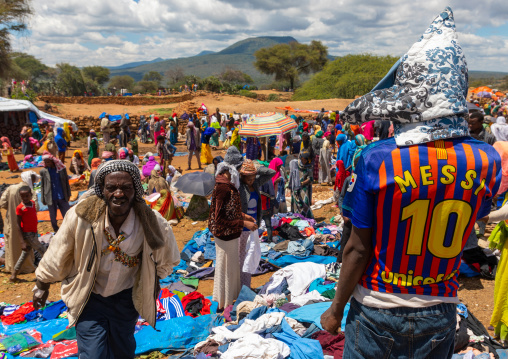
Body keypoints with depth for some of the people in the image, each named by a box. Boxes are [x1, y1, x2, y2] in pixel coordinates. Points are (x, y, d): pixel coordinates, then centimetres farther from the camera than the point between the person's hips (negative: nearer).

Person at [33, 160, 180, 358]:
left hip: (125, 298, 2)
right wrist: (42, 286, 7)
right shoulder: (81, 216, -26)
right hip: (88, 297, -2)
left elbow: (167, 262, -2)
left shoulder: (154, 225, -25)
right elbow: (56, 257, -8)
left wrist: (150, 287, 12)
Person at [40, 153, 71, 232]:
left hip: (62, 197, 0)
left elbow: (66, 182, 4)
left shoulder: (61, 169, -3)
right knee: (53, 217, 12)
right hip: (51, 198, 0)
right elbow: (42, 185, 3)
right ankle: (56, 231, 30)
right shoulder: (43, 171, -2)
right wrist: (43, 199, 2)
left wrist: (68, 194, 6)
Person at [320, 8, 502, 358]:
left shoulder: (376, 160, -23)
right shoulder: (487, 161, -13)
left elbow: (358, 248, -17)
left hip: (377, 309, -3)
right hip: (440, 313, 3)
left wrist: (336, 309, -1)